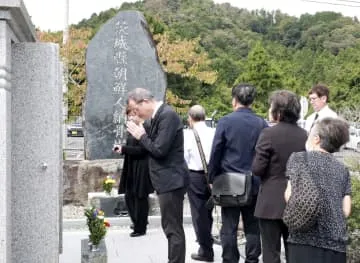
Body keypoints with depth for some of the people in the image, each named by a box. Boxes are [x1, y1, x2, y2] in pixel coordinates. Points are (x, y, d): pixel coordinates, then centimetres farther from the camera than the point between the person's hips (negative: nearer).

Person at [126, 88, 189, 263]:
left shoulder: (167, 115, -18)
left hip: (171, 180, -10)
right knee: (170, 226, 18)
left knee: (173, 228, -3)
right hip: (167, 180, 10)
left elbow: (160, 150, -23)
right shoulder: (159, 115, 12)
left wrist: (141, 136, -9)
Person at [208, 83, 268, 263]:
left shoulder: (225, 121, -7)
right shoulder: (262, 124, -1)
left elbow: (215, 153, -6)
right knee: (252, 228, 10)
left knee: (229, 228, 5)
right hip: (254, 183, 2)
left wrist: (212, 178, 4)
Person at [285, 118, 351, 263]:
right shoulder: (343, 169, 14)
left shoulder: (299, 158, 1)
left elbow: (291, 196, -11)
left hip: (307, 239, -4)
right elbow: (346, 210, 7)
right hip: (337, 242, 5)